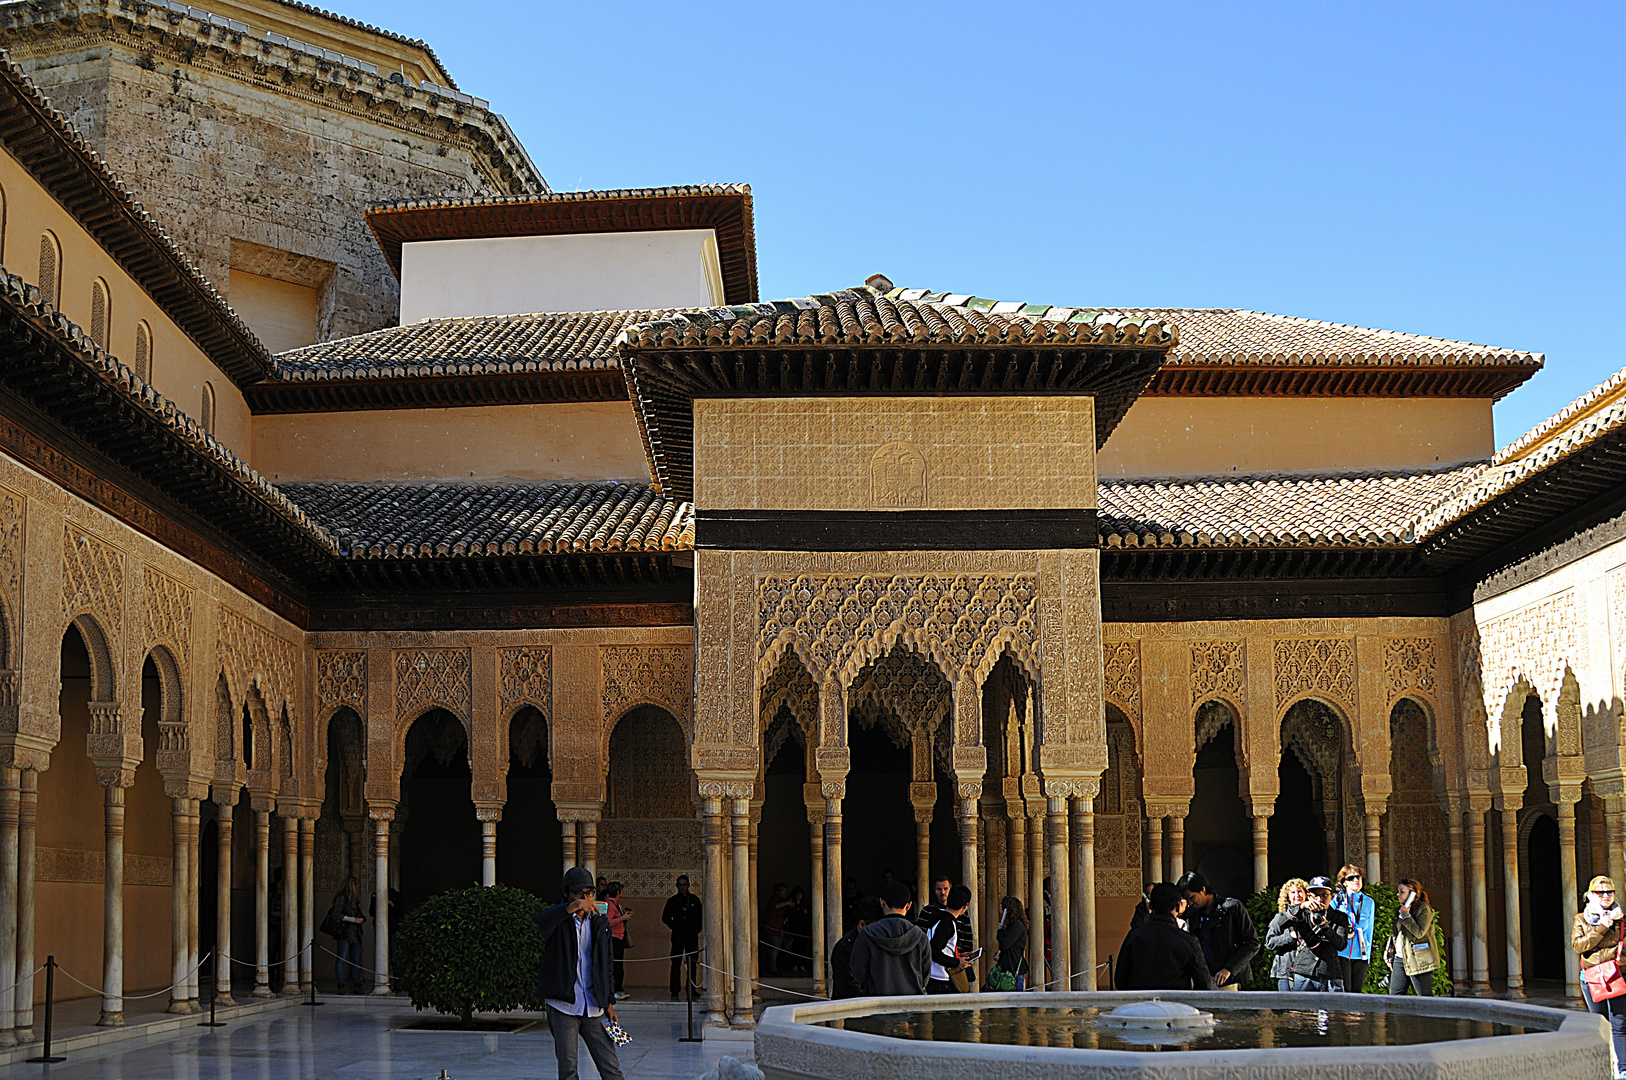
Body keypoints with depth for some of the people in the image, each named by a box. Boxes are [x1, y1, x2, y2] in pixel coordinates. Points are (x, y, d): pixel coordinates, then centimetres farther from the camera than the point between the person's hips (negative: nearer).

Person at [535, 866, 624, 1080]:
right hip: (563, 1006, -4)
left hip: (593, 1007, 4)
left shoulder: (600, 923, 12)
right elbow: (539, 920, -29)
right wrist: (570, 908, -42)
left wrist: (609, 1002, 14)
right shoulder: (558, 920, -2)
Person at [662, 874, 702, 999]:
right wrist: (673, 926, 0)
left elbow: (700, 917, 18)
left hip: (692, 936, 1)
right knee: (676, 963, -6)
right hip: (678, 935, -1)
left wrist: (697, 929, 6)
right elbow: (665, 917, 11)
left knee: (692, 964, 0)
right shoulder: (672, 900, 8)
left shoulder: (695, 900, 12)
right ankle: (675, 990, -3)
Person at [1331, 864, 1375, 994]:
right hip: (1341, 953, -3)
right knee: (1344, 991, -10)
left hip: (1361, 954, 3)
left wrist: (1367, 953, 13)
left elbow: (1369, 931, 18)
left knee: (1356, 992, 3)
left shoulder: (1368, 902, 15)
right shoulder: (1337, 899, 4)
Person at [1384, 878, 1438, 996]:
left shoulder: (1424, 909, -7)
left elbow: (1419, 932, -19)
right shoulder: (1400, 910, 17)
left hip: (1417, 960, -8)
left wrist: (1406, 915, -15)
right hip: (1399, 958, 8)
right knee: (1394, 994, 5)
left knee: (1424, 997, -5)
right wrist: (1389, 957, 20)